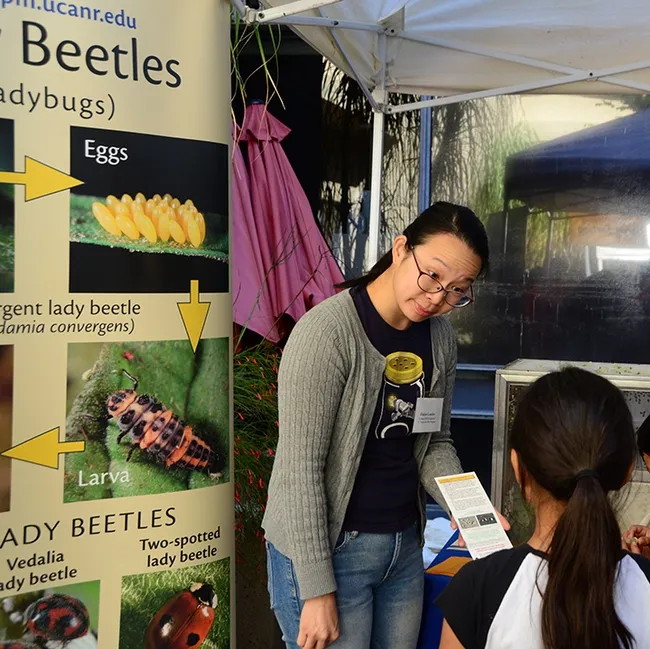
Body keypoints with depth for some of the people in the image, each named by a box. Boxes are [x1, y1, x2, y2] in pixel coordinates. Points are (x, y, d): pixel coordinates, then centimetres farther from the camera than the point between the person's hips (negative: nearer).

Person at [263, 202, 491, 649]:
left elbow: (435, 444, 10)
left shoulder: (441, 337, 2)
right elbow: (299, 469, -19)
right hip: (327, 551, -6)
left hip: (406, 548, 6)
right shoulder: (327, 331, -19)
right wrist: (317, 591, -16)